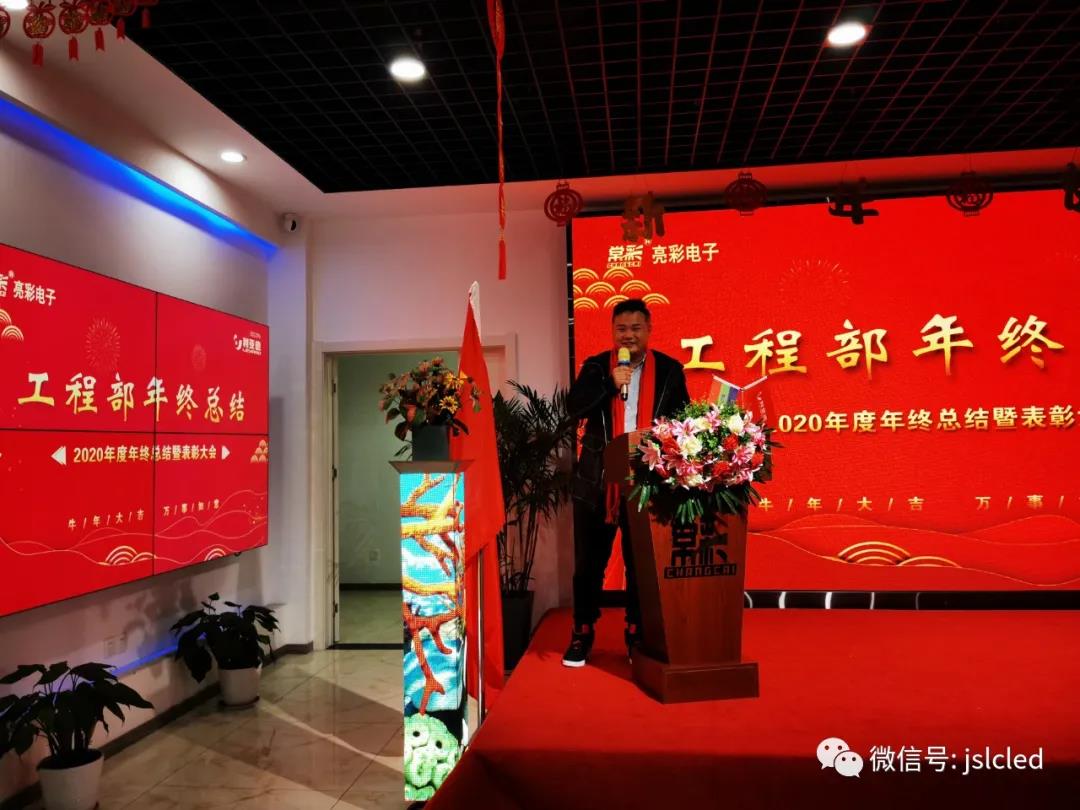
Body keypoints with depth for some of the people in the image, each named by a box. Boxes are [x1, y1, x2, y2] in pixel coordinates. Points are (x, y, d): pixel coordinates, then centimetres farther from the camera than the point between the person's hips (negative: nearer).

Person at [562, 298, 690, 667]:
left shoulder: (670, 370, 5)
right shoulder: (596, 367, 4)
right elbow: (574, 407, -8)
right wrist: (610, 384, -18)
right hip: (597, 482, 0)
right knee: (589, 564, 8)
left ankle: (638, 636, 26)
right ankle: (582, 634, 24)